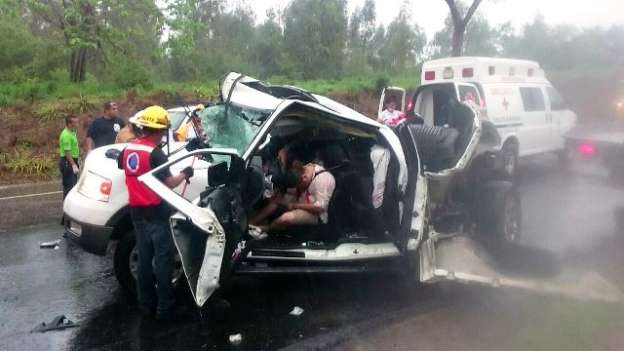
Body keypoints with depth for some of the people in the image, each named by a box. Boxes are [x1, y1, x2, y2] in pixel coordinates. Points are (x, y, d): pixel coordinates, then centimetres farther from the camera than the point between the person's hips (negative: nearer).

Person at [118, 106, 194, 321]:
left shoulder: (129, 149, 6)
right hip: (157, 213, -8)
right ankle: (164, 308, 2)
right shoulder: (155, 152, -18)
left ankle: (146, 304, 23)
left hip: (137, 212, 8)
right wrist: (184, 175, -3)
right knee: (163, 259, -1)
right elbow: (168, 183, -19)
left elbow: (122, 166, 27)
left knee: (144, 258, 15)